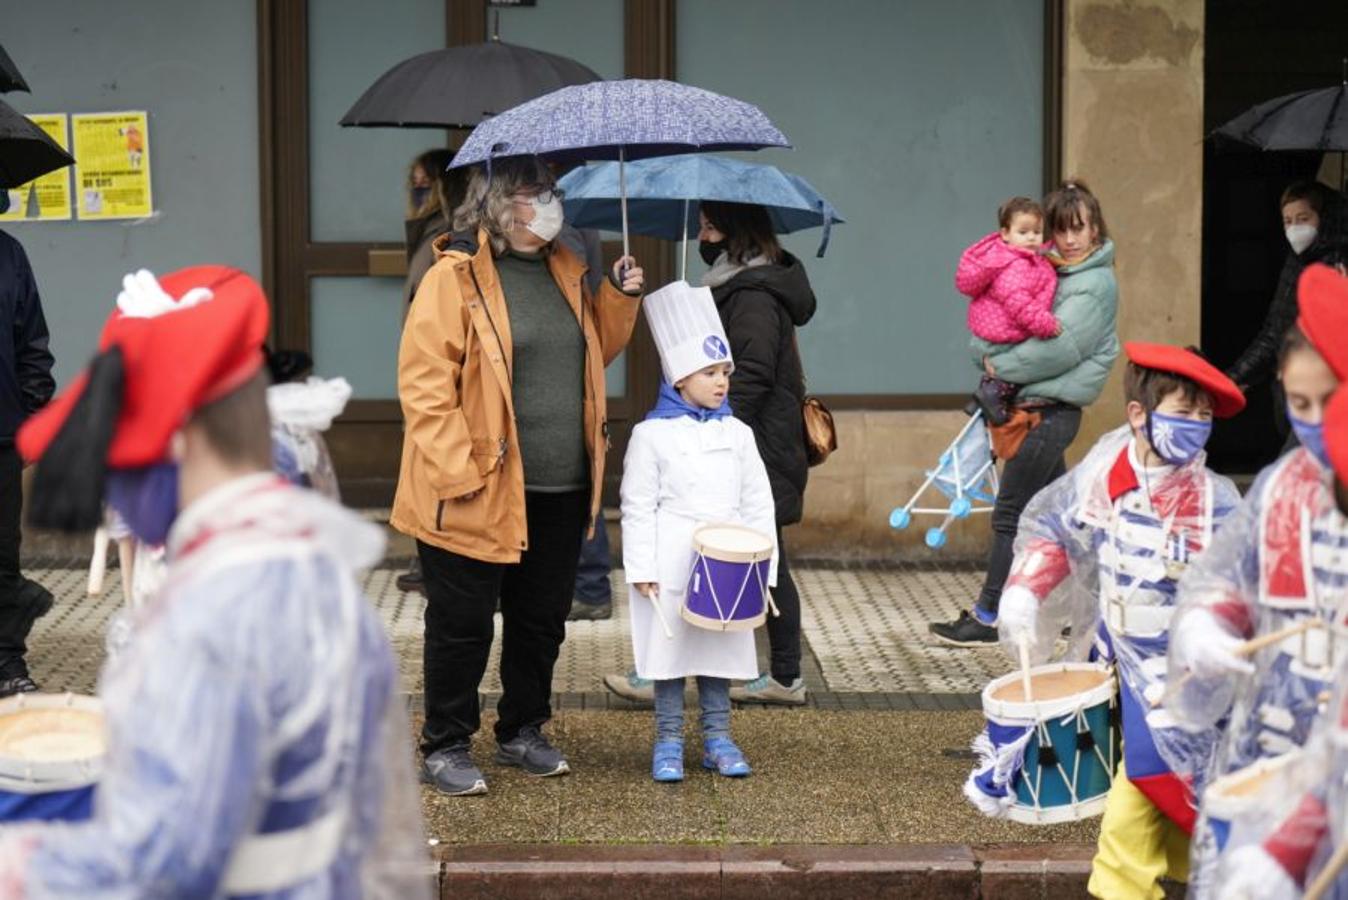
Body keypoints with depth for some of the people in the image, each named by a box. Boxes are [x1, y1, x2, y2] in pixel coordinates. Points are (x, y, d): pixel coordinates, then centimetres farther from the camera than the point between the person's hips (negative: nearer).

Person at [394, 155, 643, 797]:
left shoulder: (564, 271, 11)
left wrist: (620, 299, 7)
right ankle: (445, 746, 16)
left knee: (541, 621, 16)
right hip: (479, 493, -7)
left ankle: (522, 732, 32)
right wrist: (459, 471, -20)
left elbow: (591, 353, 24)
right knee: (462, 625, 3)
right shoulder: (455, 277, -11)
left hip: (560, 492, 7)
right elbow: (424, 384, -15)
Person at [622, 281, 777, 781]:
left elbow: (758, 504, 9)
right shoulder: (652, 435, -5)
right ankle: (668, 742, 13)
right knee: (670, 649, 3)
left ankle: (717, 738, 20)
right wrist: (641, 568, -11)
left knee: (720, 649, 10)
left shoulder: (737, 434, 7)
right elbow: (638, 506, -6)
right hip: (671, 566, -3)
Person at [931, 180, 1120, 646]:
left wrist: (1001, 366, -12)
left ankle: (987, 618, 1)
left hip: (1051, 409, -8)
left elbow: (1059, 348, -20)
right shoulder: (1050, 271, 13)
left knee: (1010, 514, -5)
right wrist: (987, 351, -8)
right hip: (1039, 406, 8)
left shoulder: (1096, 283, -10)